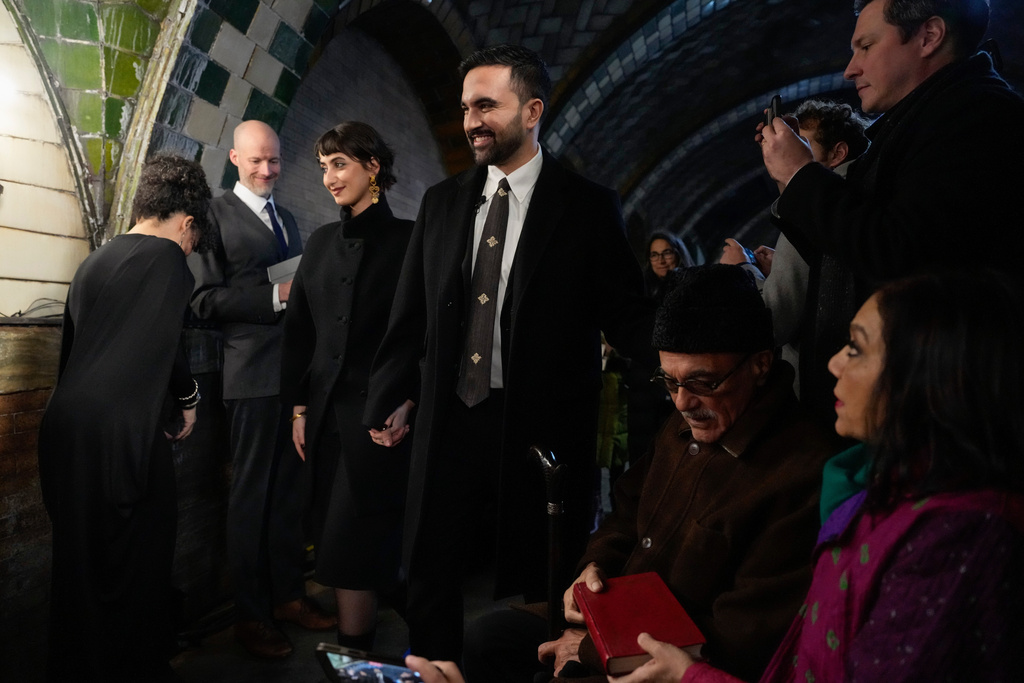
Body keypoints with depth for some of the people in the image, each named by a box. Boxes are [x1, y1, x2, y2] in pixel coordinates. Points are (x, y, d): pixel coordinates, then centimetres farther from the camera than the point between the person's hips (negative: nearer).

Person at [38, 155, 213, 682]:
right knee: (136, 565, 2)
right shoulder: (166, 256, -7)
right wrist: (187, 399, 3)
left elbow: (74, 348, 19)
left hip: (65, 431, 8)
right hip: (122, 435, -8)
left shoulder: (93, 262, 18)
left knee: (79, 568, 18)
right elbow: (165, 344, -14)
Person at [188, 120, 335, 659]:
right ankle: (250, 614, 14)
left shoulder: (287, 219, 20)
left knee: (292, 490, 12)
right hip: (253, 374, -6)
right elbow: (204, 300, -10)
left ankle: (289, 594, 24)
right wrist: (276, 296, -17)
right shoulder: (216, 215, -2)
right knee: (252, 494, 3)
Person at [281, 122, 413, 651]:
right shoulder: (321, 242, 11)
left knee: (350, 546, -3)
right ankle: (357, 639, 27)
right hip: (326, 413, 6)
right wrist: (298, 408, 7)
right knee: (336, 543, 13)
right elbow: (298, 329, 11)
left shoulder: (406, 239, -5)